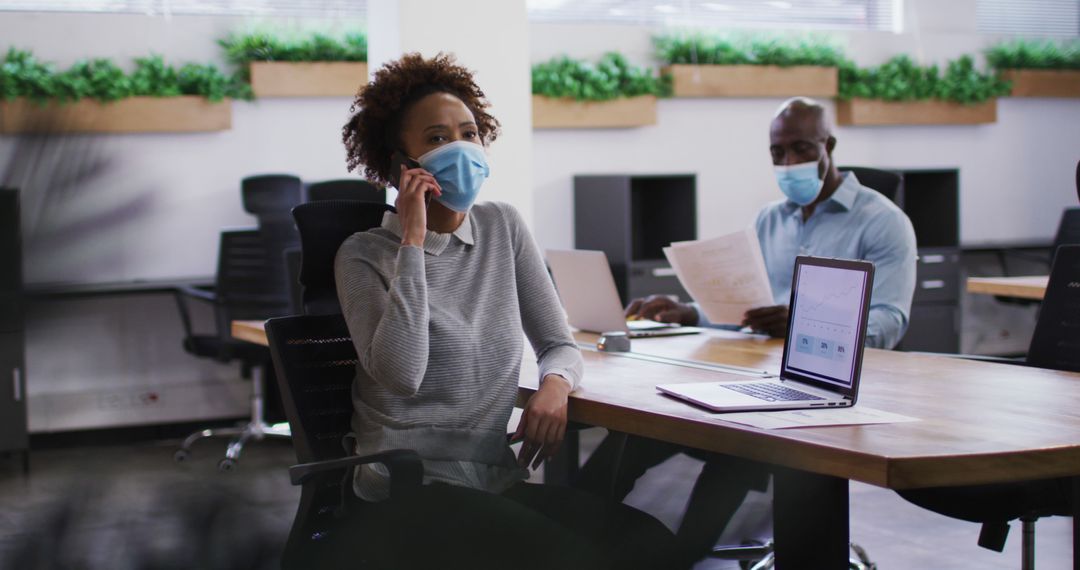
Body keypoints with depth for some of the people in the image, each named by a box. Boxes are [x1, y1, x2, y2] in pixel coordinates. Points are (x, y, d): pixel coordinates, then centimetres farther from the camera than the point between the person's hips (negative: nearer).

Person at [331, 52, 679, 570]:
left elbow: (559, 345, 14)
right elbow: (401, 374, -18)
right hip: (407, 495, -5)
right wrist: (413, 241, -15)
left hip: (500, 482, 5)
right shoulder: (364, 256, -2)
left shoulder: (503, 227, 12)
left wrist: (555, 383, -11)